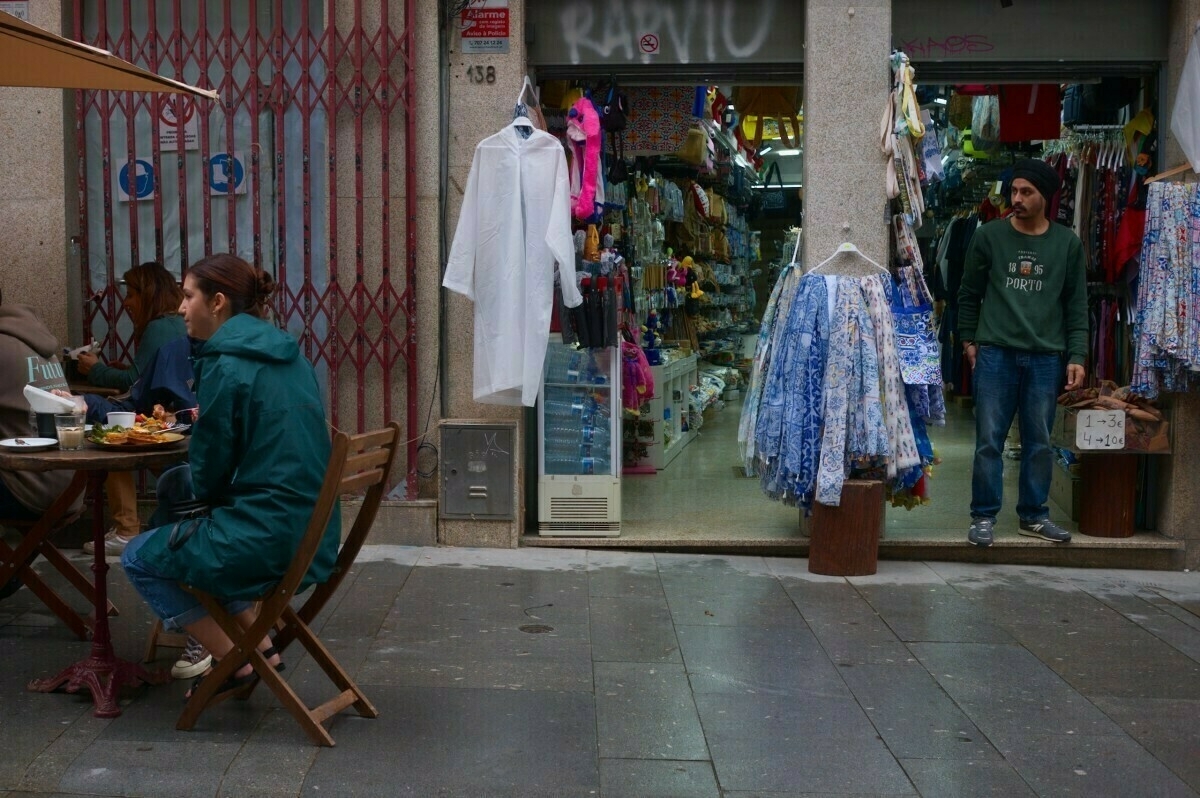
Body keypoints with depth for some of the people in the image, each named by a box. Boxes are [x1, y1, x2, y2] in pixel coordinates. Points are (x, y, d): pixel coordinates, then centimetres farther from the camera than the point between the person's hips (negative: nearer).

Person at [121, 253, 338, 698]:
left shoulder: (224, 365, -15)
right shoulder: (286, 354, 9)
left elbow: (208, 477, -9)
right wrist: (206, 421, 20)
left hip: (268, 539, -9)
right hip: (313, 532, 9)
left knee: (139, 558, 11)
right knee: (186, 533, 31)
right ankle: (259, 646, 23)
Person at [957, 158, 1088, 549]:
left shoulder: (1068, 243, 5)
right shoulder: (990, 235, 2)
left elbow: (1077, 304, 8)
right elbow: (970, 293, 11)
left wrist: (1076, 356, 2)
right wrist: (968, 340, 7)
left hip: (1046, 358, 1)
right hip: (996, 354, -1)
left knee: (1039, 442, 7)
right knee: (989, 440, -1)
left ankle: (1033, 516, 19)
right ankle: (984, 517, 7)